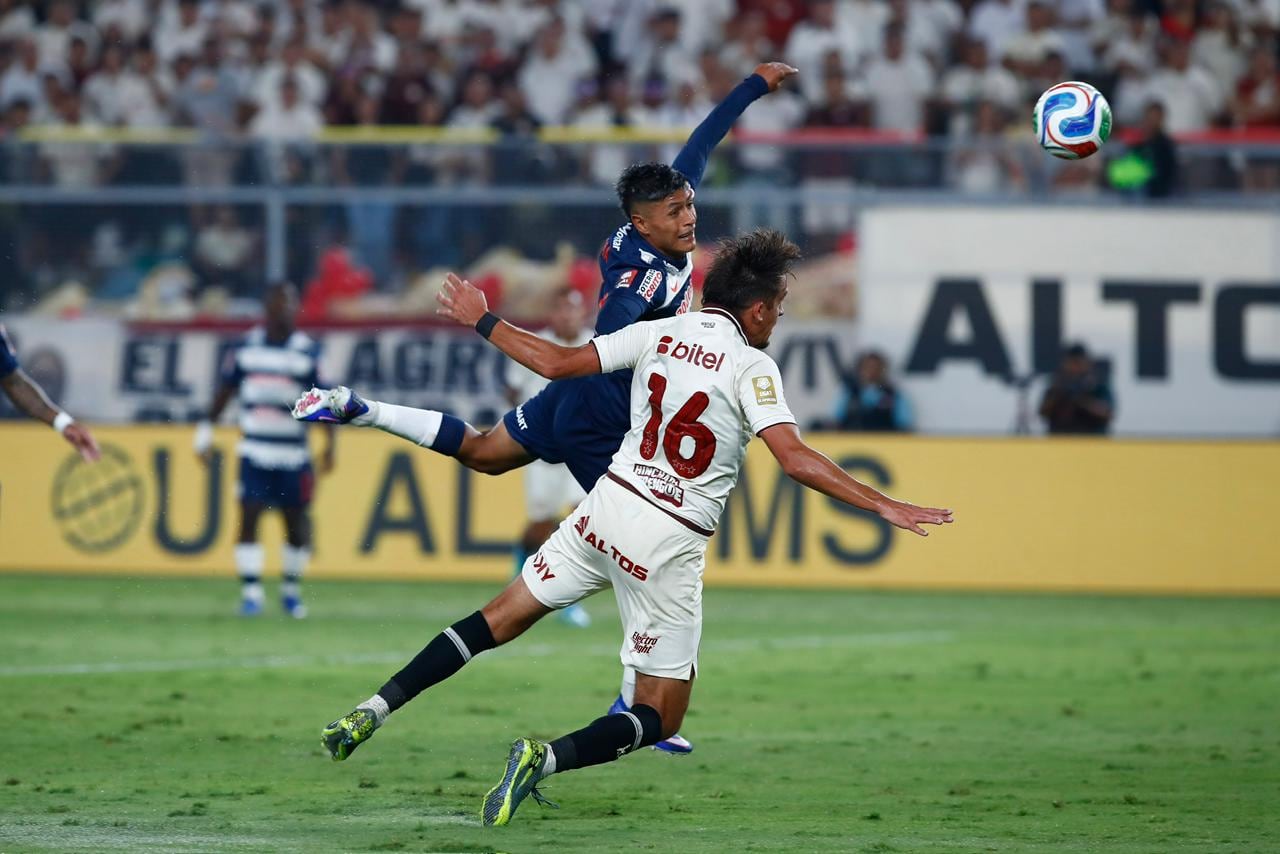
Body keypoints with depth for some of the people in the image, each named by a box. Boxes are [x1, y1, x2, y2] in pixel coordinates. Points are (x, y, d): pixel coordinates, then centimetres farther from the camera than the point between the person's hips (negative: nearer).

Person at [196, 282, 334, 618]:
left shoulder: (307, 351, -2)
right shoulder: (246, 347, 3)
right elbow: (225, 391, 12)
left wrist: (329, 443, -11)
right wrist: (205, 431, 11)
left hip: (294, 454, -1)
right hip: (254, 449, 1)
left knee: (296, 521, 5)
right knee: (249, 516, -7)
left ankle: (291, 589, 21)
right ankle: (251, 592, -3)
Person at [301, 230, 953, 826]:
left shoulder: (659, 334, 3)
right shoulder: (751, 367, -10)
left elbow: (556, 362, 8)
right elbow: (795, 459, -20)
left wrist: (480, 321, 22)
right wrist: (883, 506, -19)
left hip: (609, 506, 5)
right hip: (670, 544, -5)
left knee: (502, 617, 18)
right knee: (659, 716, 5)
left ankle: (374, 710, 5)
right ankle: (548, 758, -20)